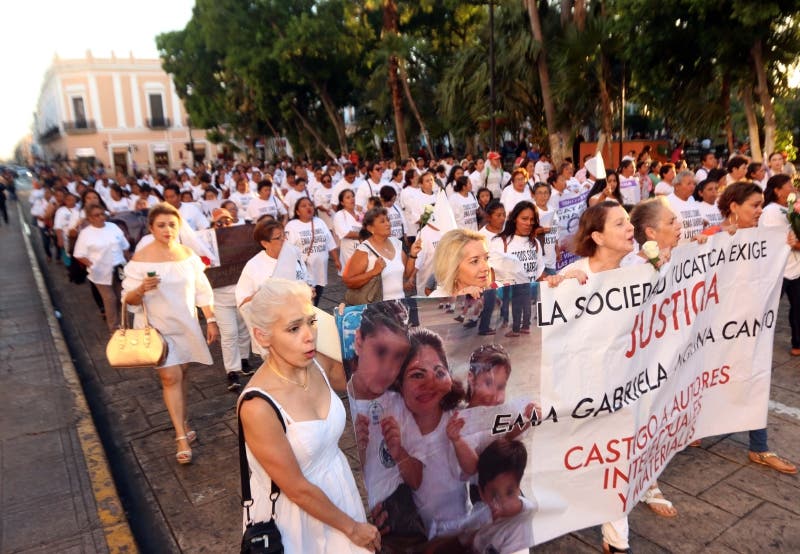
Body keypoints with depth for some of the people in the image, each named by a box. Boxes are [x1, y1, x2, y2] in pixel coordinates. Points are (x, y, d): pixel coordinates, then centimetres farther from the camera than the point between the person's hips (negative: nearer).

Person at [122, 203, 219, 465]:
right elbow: (128, 299, -9)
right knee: (170, 377, -6)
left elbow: (202, 291, 4)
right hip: (157, 326, -3)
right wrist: (142, 289, -30)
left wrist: (211, 320, 2)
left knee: (180, 374, 13)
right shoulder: (140, 259, -12)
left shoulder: (188, 254, -2)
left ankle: (181, 421, 31)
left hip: (186, 324, 3)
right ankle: (181, 437, 3)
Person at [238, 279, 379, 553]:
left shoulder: (319, 364, -14)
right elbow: (298, 490, -21)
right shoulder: (258, 407, -31)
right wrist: (351, 527, -10)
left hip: (339, 484, 5)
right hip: (296, 512, -5)